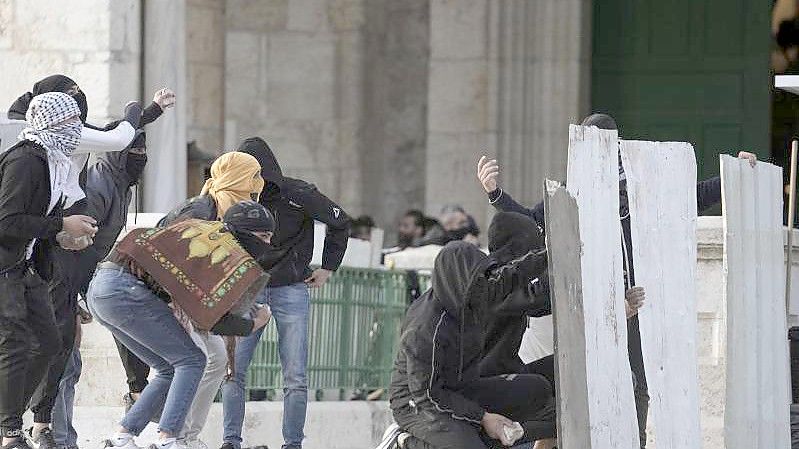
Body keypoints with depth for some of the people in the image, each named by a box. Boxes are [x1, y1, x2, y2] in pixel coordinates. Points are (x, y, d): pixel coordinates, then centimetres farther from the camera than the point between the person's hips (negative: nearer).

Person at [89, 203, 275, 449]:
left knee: (170, 370, 15)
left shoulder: (198, 226, 19)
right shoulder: (231, 253, -5)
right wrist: (254, 325, 10)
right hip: (127, 289, -9)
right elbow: (216, 319, -9)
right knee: (191, 360, -1)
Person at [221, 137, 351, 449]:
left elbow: (340, 222, 5)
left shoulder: (298, 195, -10)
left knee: (295, 377, -3)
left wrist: (328, 268, 5)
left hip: (291, 291, -2)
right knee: (232, 370, -7)